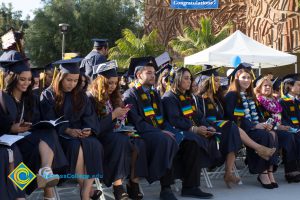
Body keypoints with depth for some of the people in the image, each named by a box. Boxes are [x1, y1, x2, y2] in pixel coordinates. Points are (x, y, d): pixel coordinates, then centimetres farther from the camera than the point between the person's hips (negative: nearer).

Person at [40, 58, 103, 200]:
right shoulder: (48, 96, 0)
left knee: (95, 145, -29)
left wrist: (88, 129, -15)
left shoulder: (80, 96, 13)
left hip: (80, 133, 4)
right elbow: (49, 122, -7)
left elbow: (89, 117, 8)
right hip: (59, 135, -3)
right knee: (76, 147, -35)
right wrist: (67, 130, -23)